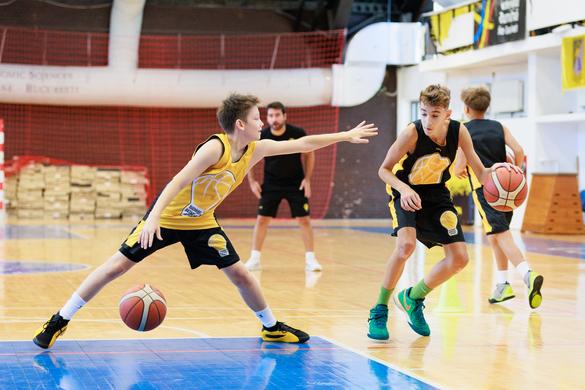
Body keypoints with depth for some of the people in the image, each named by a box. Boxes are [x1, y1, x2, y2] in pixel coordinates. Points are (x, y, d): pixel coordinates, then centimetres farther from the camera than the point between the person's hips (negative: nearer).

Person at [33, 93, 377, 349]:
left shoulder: (256, 150, -5)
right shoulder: (215, 148, -26)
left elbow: (302, 144, 3)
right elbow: (179, 181, -31)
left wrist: (346, 136, 4)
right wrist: (153, 218, -39)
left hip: (202, 223, 6)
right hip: (167, 217, -6)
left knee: (240, 274, 2)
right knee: (117, 266, -7)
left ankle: (272, 328, 22)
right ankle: (60, 321, 0)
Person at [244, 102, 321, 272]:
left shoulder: (298, 133, -17)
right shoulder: (262, 137, -15)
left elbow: (309, 154, -1)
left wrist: (307, 179, -7)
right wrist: (252, 181, -4)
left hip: (296, 183, 0)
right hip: (271, 184, 1)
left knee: (304, 220, -4)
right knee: (262, 219, -4)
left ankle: (310, 259, 5)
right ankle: (254, 260, 5)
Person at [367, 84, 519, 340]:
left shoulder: (459, 132, -19)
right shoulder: (412, 133, -28)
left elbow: (481, 174, -12)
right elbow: (384, 170, -17)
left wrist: (494, 171, -35)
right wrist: (404, 189, -35)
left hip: (436, 194, 5)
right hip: (406, 192, -4)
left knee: (459, 259, -1)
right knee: (406, 245, -30)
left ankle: (413, 299, 22)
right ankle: (379, 311, -13)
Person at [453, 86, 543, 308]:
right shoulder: (499, 127, 12)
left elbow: (459, 166, -6)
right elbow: (518, 151, -1)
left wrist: (457, 171, 17)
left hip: (484, 187, -5)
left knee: (502, 236, -13)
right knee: (494, 235, 22)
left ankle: (528, 274, -35)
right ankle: (503, 286, 21)